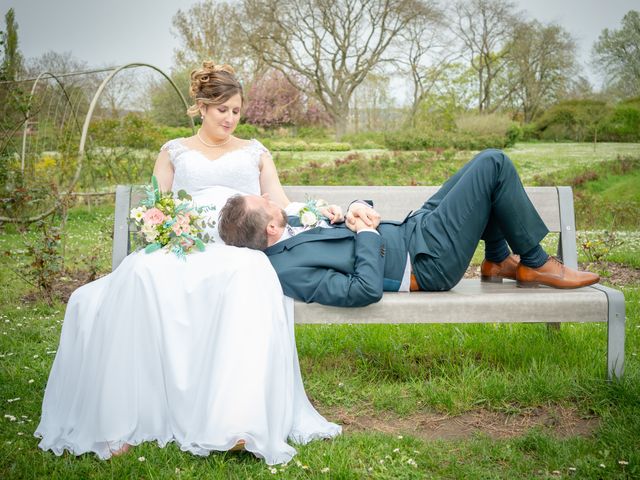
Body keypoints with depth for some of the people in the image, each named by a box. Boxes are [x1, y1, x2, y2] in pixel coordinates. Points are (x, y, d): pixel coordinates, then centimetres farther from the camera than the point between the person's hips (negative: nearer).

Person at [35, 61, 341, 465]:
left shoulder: (255, 153, 26)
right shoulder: (174, 152, 26)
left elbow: (281, 205, 14)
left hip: (240, 247, 0)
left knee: (249, 275, -41)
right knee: (143, 275, -37)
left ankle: (238, 420, -48)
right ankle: (123, 419, -34)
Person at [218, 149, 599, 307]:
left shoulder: (289, 229, 2)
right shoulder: (290, 271, -27)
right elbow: (366, 290, -33)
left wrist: (356, 211, -7)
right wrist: (367, 232, -20)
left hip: (407, 231, 10)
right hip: (426, 262, -10)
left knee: (488, 165, 15)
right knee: (494, 164, -12)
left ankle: (498, 260, 23)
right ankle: (536, 264, 3)